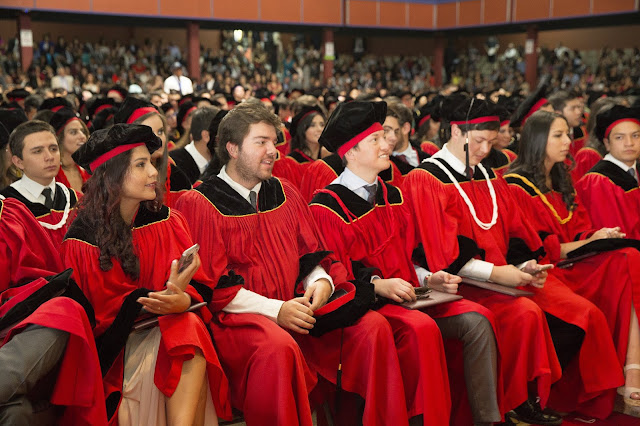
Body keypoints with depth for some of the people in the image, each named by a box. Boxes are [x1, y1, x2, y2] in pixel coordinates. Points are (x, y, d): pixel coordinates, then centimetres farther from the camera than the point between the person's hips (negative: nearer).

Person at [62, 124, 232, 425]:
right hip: (117, 341, -2)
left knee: (189, 327, -31)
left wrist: (182, 300, -25)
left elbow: (201, 287, -1)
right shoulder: (83, 239, -4)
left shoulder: (167, 222, 4)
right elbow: (100, 310, -3)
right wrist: (160, 298, -19)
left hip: (172, 325, 3)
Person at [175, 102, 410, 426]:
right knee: (278, 347, -38)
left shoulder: (285, 194, 15)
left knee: (373, 327, -14)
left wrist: (321, 282, -8)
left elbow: (312, 255, 17)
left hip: (296, 307, 6)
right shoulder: (199, 204, -2)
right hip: (234, 315, -5)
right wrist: (274, 310, -19)